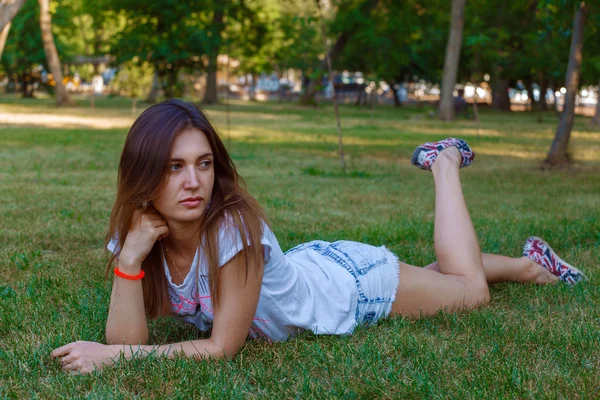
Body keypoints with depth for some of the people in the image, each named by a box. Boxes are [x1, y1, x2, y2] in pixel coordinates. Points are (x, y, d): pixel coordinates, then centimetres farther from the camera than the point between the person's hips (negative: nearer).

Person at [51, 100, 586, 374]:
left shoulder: (233, 225, -41)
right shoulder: (138, 228, -25)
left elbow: (224, 347, -34)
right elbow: (127, 341, -28)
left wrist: (114, 355, -40)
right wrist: (131, 253, -40)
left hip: (345, 282, -5)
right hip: (301, 268, 5)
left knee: (470, 287, 21)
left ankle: (445, 162, 38)